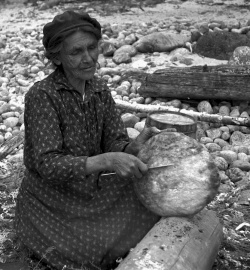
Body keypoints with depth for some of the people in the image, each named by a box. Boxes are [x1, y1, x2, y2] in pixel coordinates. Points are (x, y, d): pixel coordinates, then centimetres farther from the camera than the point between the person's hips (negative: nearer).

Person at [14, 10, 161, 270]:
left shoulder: (99, 89, -3)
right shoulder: (42, 95, -22)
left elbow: (114, 143, -4)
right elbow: (48, 165, -27)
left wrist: (134, 146, -28)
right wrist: (105, 161, -40)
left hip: (92, 190, 6)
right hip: (50, 202, -6)